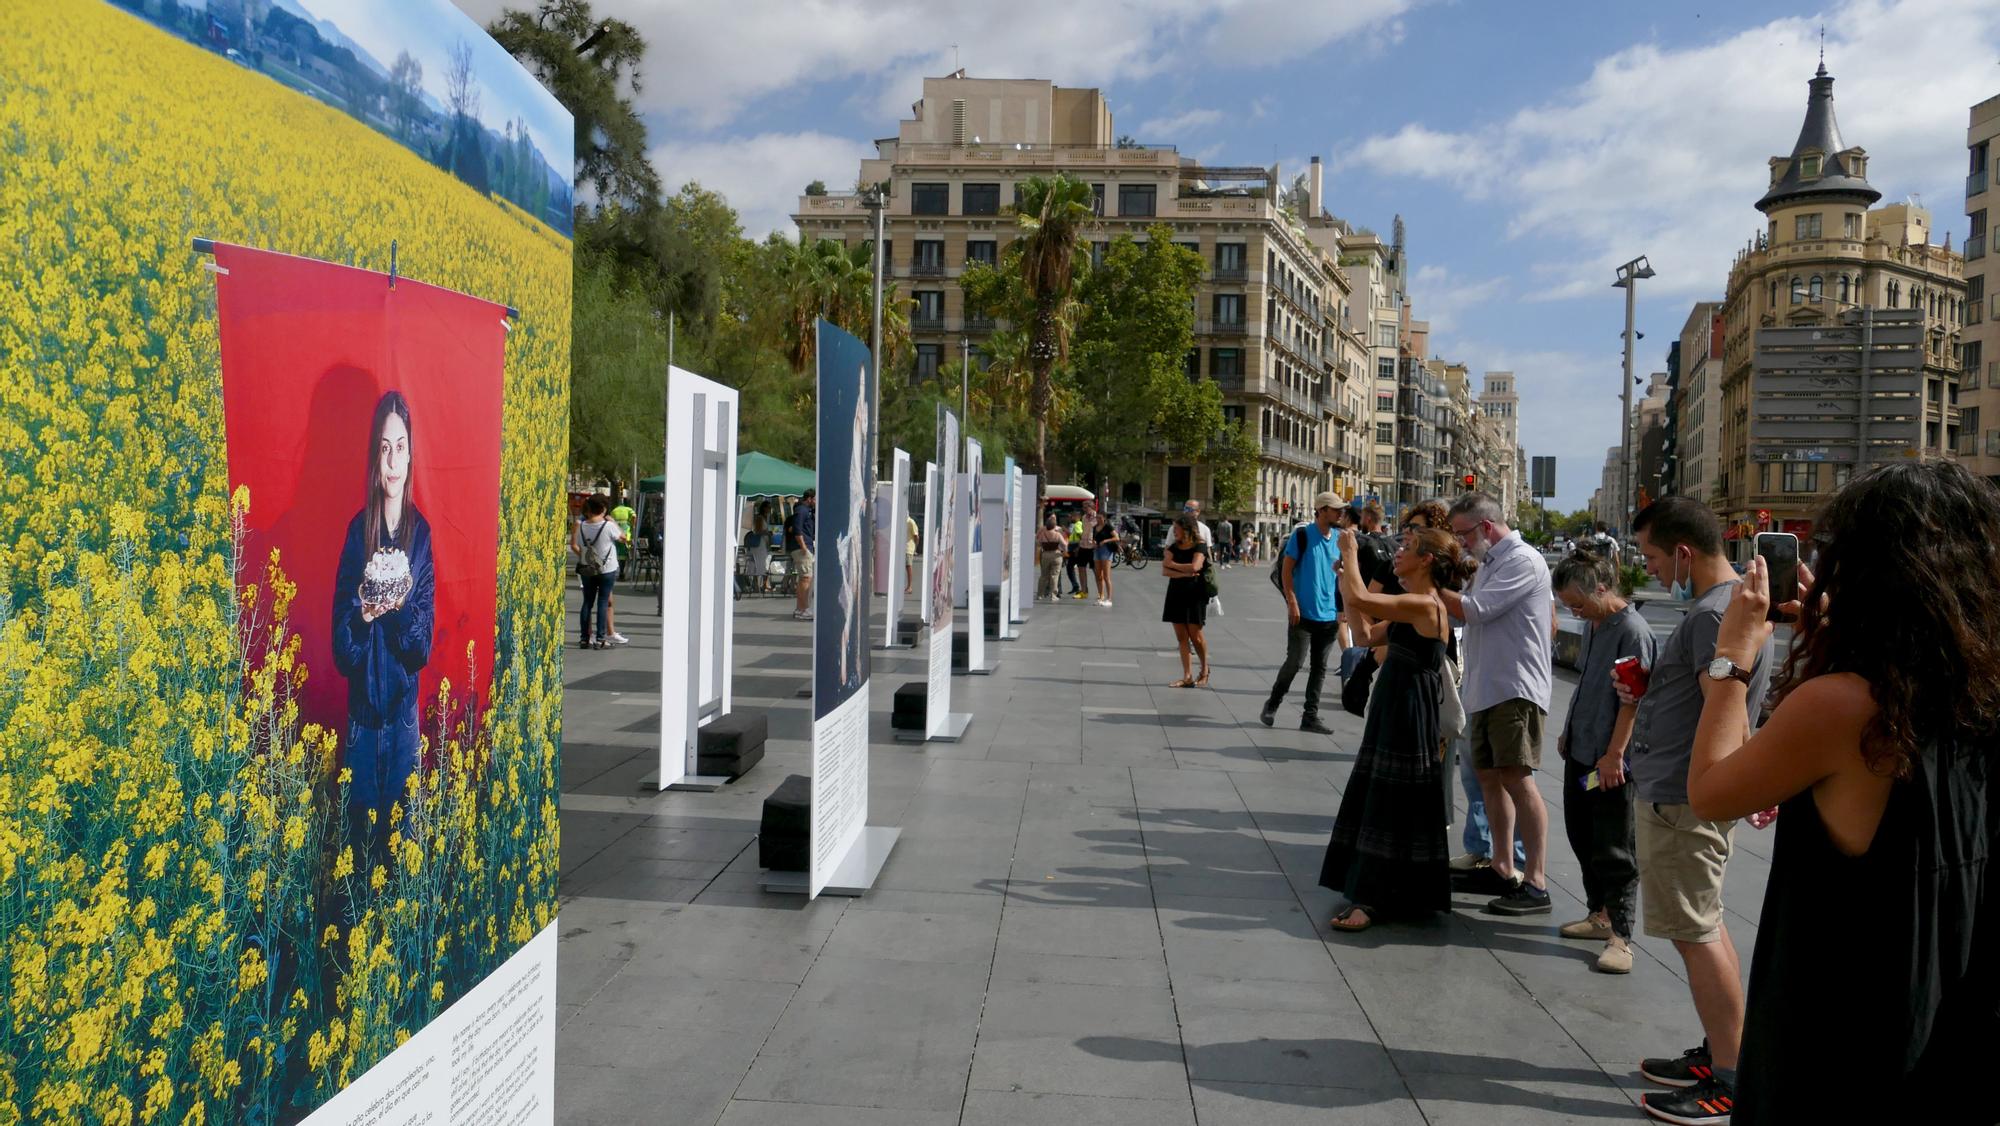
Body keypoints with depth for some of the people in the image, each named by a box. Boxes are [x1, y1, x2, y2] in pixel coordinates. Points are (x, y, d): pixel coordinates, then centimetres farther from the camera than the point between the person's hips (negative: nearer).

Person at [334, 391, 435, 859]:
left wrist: (401, 606, -22)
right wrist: (363, 612, -22)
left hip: (404, 704, 0)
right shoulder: (358, 529, -2)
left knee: (401, 820, 8)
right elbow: (341, 646, -4)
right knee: (360, 820, 8)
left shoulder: (421, 532, -1)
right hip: (363, 704, 0)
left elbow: (424, 645, -5)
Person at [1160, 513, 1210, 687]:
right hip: (1176, 594, 5)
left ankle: (1204, 670, 18)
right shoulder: (1173, 547, 8)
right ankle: (1187, 677, 4)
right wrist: (1184, 573, -19)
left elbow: (1194, 566, -24)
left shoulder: (1199, 547, -6)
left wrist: (1172, 564, -10)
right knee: (1181, 635, 2)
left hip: (1195, 594, -5)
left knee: (1195, 634, -4)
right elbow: (1164, 571, -3)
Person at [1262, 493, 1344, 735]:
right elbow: (1286, 570, -8)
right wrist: (1292, 603, -14)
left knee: (1320, 666, 8)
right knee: (1294, 662, -5)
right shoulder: (1302, 535, -7)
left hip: (1328, 615, 6)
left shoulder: (1338, 539, 9)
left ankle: (1310, 715, 15)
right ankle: (1271, 705, 14)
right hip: (1303, 613, -6)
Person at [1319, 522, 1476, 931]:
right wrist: (1345, 575, 11)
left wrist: (1350, 552, -15)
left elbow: (1359, 598, -31)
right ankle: (1374, 895, 26)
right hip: (1393, 713, 10)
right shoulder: (1416, 606, 11)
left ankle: (1373, 900, 2)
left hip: (1407, 717, -10)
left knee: (1389, 807, -4)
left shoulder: (1424, 605, -20)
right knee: (1376, 802, 15)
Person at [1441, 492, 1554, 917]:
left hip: (1515, 689, -10)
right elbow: (1467, 613, 17)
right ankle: (1503, 868, 21)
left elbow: (1475, 610, -18)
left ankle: (1535, 883, -11)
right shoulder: (1490, 563, 19)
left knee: (1516, 777, -12)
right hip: (1484, 687, 10)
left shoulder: (1523, 560, -12)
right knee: (1490, 776, 12)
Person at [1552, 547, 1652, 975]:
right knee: (1582, 838, 16)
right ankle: (1599, 914, 29)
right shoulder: (1592, 624, 11)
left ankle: (1620, 935, 4)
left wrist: (1614, 754, -20)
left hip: (1611, 762, -9)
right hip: (1580, 754, 9)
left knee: (1615, 851, -2)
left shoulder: (1633, 631, -17)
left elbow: (1632, 699, -19)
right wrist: (1569, 732, 21)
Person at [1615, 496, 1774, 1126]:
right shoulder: (1731, 602, 14)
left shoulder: (1715, 615, -20)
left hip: (1682, 800, -11)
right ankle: (1720, 1054, 29)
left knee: (1696, 933, -4)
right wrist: (1649, 695, 10)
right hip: (1685, 793, 11)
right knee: (1704, 927, 18)